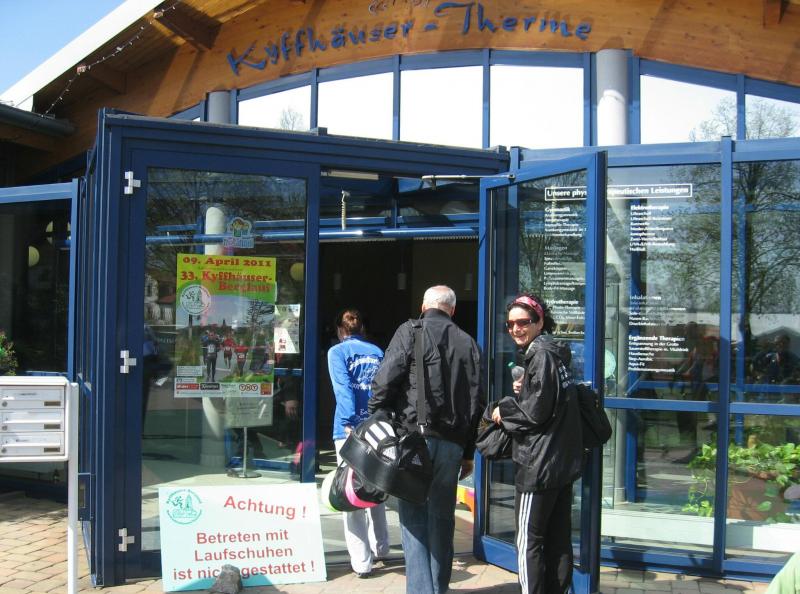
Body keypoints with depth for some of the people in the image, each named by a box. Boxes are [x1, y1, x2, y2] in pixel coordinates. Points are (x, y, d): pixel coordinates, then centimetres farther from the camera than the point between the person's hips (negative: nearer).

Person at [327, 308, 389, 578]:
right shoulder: (377, 352, 15)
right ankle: (380, 548, 31)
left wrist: (349, 423, -17)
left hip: (351, 429, -5)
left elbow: (343, 388, -11)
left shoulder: (337, 351, 2)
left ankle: (361, 561, -1)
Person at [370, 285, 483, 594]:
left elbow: (385, 381, -9)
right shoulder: (468, 343, 14)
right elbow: (476, 401, 13)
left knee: (413, 517, 0)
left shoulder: (410, 331, 2)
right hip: (452, 441, 4)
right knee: (442, 518, 12)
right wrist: (469, 453, 17)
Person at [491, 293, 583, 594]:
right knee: (559, 538, 15)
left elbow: (536, 411, -17)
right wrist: (524, 392, 7)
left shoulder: (541, 354, -14)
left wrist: (504, 409, -3)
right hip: (564, 461, 10)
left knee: (528, 541, -2)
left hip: (540, 465, -10)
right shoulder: (555, 352, 13)